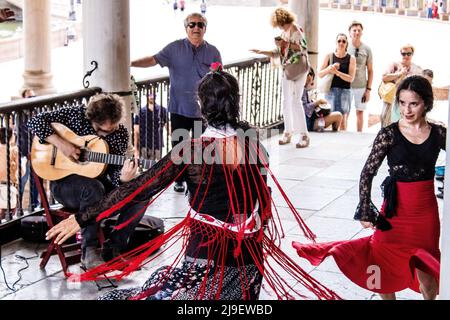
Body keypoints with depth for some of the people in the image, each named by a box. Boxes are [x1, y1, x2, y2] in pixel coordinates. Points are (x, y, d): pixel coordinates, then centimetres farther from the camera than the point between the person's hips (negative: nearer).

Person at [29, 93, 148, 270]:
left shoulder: (121, 134, -3)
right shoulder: (77, 114, -11)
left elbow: (114, 171, -8)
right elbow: (35, 121, -13)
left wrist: (123, 178, -32)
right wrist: (61, 143, -26)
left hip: (97, 181, 4)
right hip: (64, 182, -4)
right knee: (94, 188, -38)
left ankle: (113, 249, -8)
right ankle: (89, 252, -26)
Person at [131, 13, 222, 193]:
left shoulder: (213, 52, 3)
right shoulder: (175, 48, -1)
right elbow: (154, 60, -11)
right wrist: (130, 63, -26)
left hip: (203, 110, 0)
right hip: (179, 108, 0)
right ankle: (179, 180, 23)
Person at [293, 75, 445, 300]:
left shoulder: (439, 134, -3)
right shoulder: (389, 134, -9)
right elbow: (368, 173, -8)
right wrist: (365, 211, -11)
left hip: (427, 210, 2)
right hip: (396, 209, -1)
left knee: (427, 273, 10)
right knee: (387, 268, 11)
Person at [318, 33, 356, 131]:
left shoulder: (351, 59, 4)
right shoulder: (329, 56, 7)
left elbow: (351, 78, -4)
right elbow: (320, 74, 8)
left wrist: (337, 72, -16)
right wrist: (329, 69, -11)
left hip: (345, 91, -1)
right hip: (331, 90, 1)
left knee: (343, 122, -8)